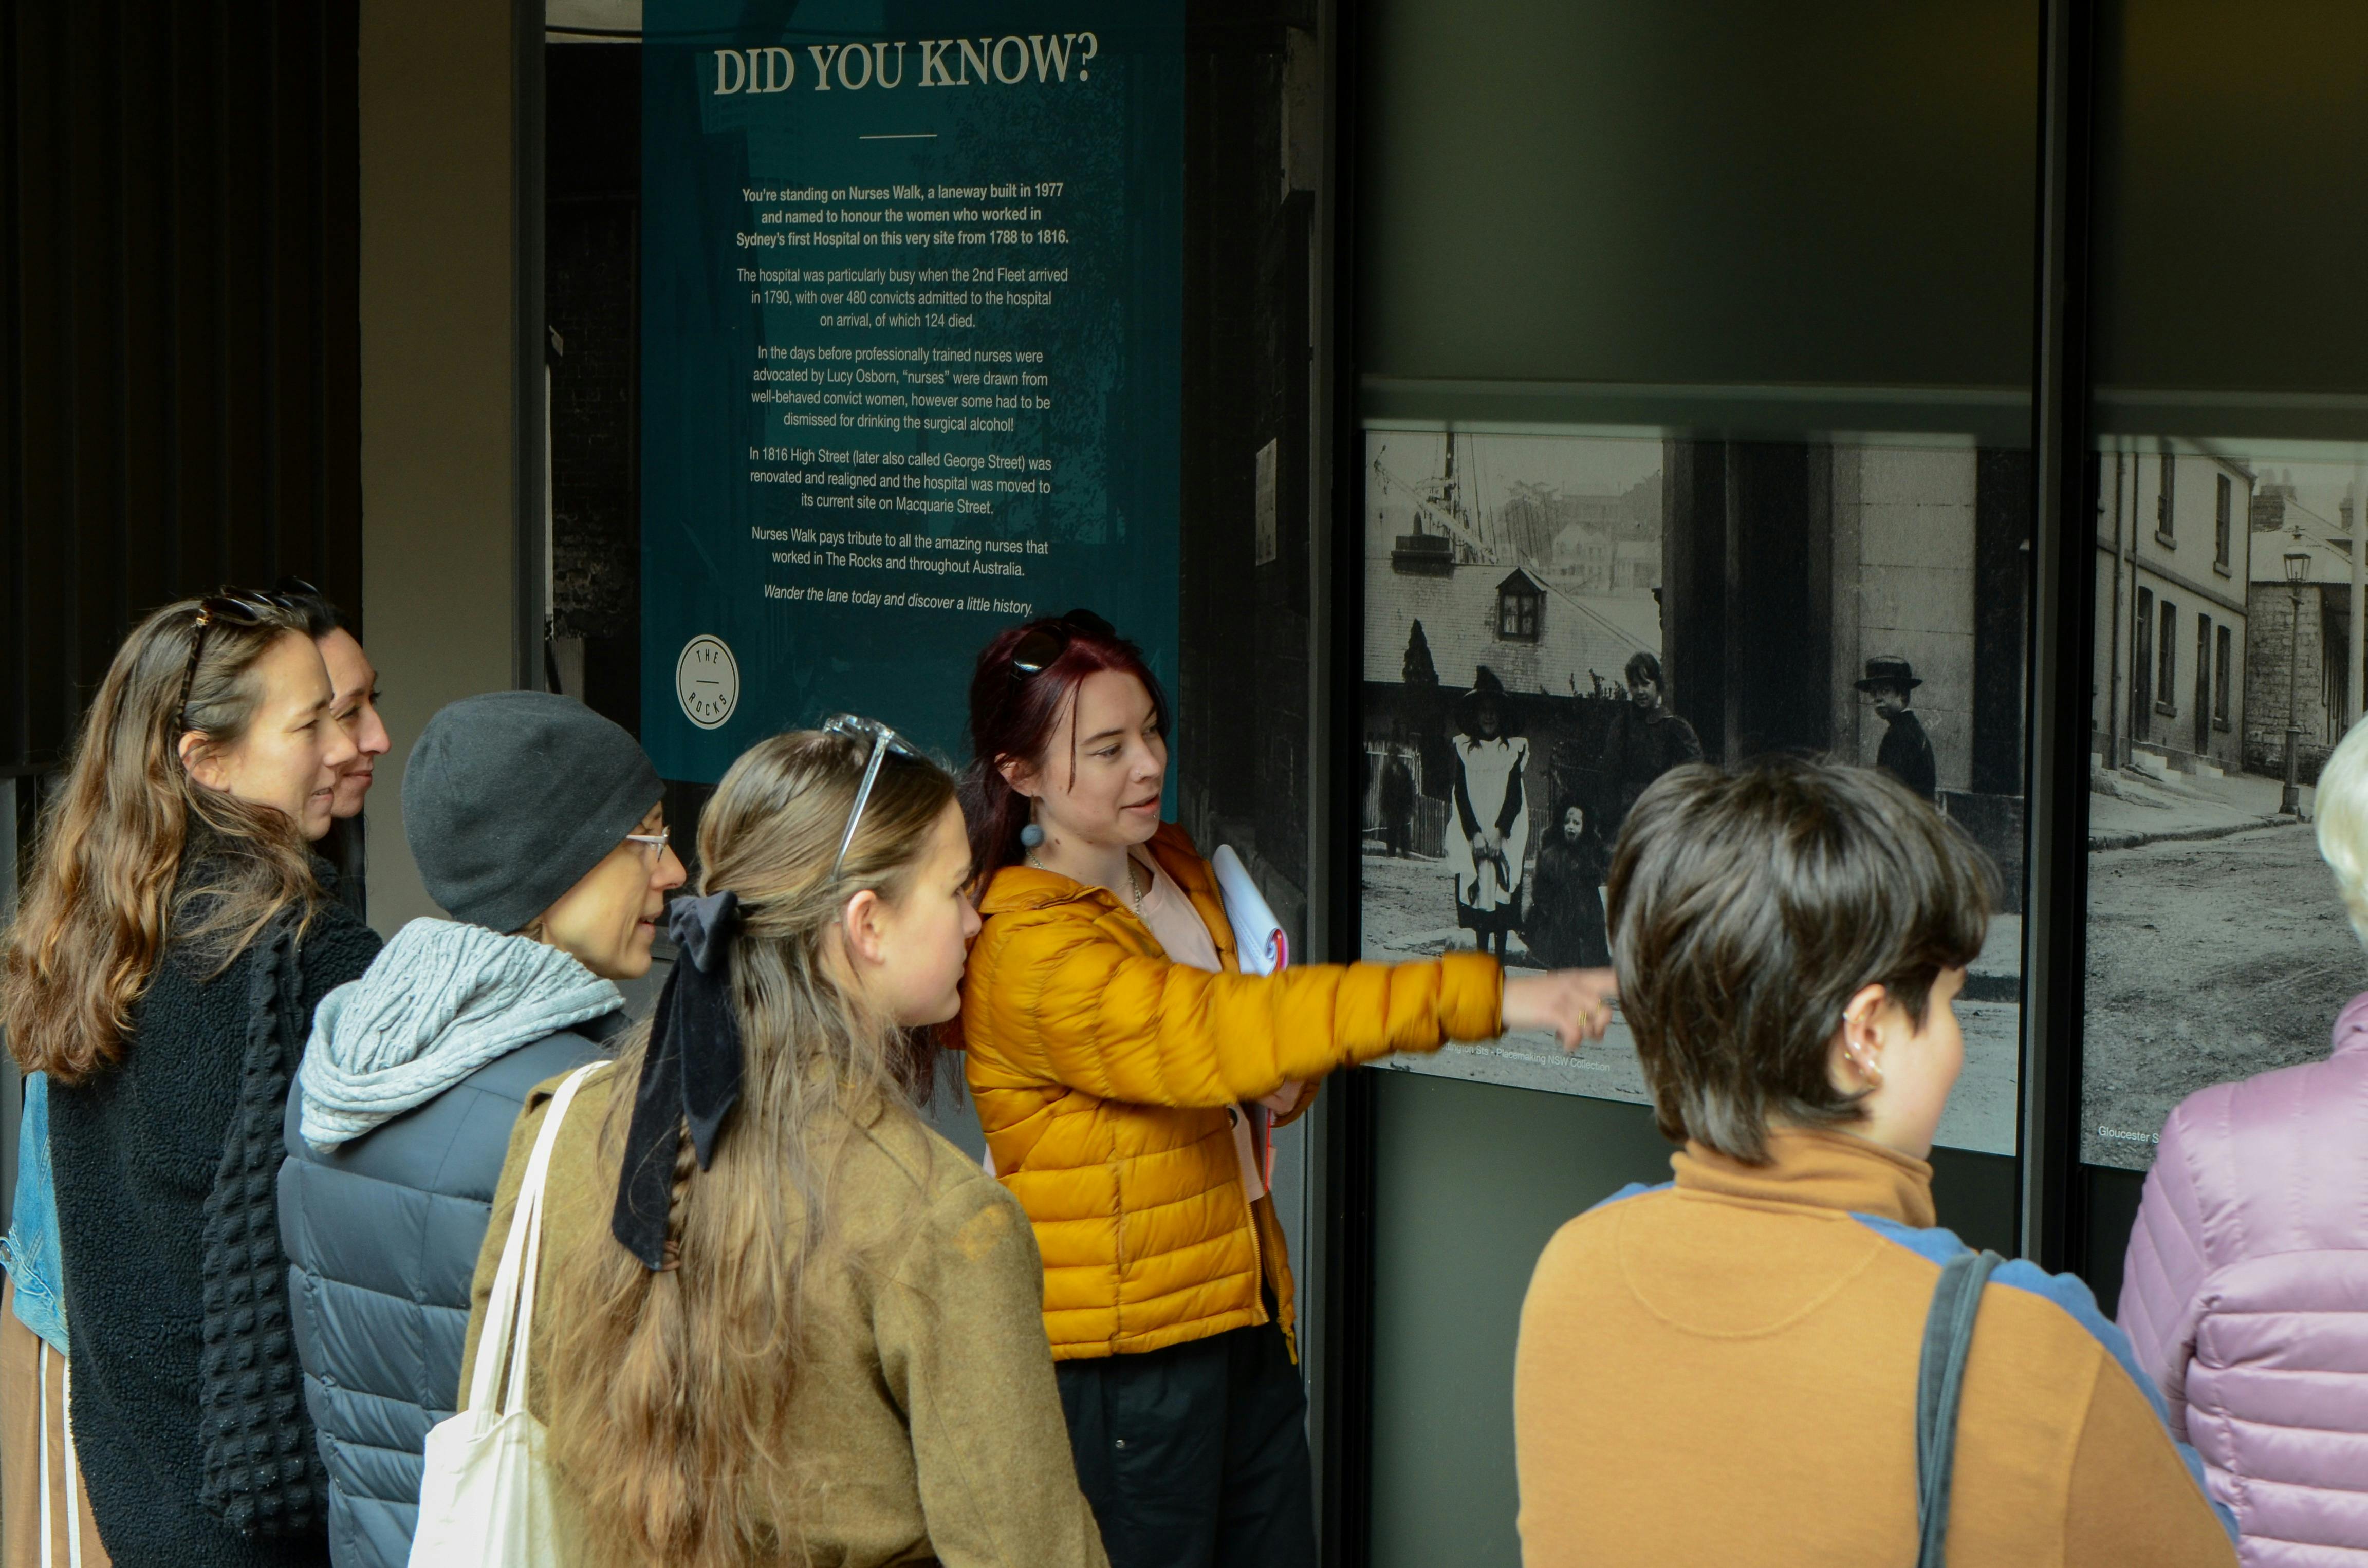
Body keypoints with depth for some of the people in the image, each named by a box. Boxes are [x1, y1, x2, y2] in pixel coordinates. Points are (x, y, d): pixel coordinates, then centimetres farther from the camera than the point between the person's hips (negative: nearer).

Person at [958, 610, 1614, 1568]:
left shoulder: (1179, 871, 9)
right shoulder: (1029, 951, -20)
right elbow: (1213, 1029, -35)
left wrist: (1278, 1091, -1)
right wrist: (1488, 998, -41)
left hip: (1244, 1314, 8)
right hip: (1121, 1353, -8)